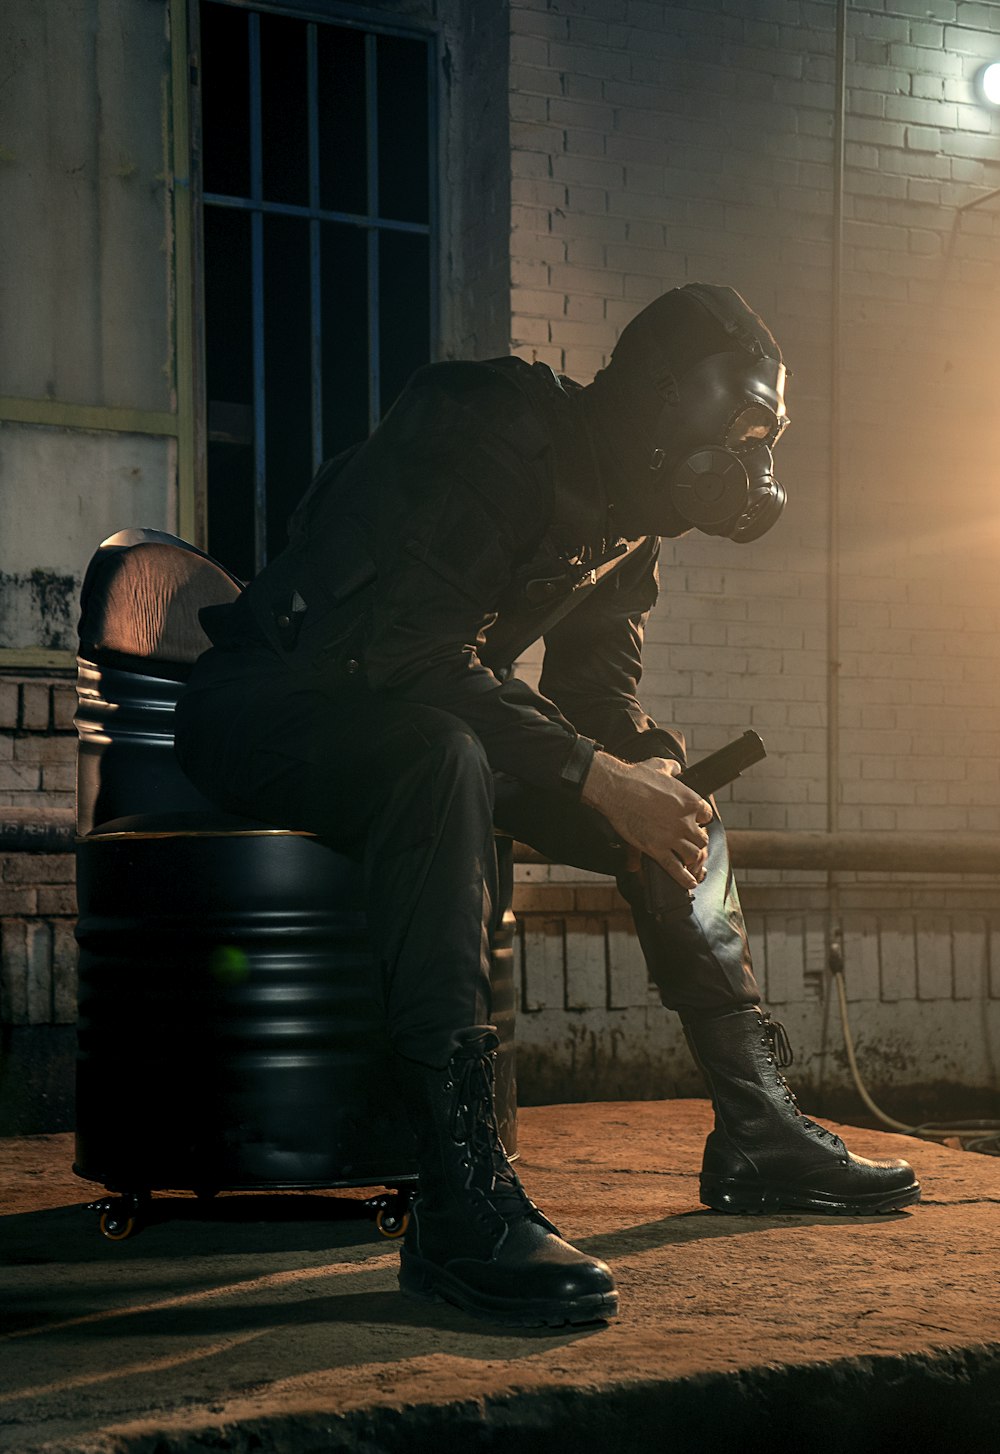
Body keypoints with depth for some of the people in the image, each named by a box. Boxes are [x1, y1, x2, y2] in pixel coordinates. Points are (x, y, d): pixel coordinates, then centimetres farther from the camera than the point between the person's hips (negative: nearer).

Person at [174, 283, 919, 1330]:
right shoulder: (488, 441, -24)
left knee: (679, 807, 4)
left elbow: (598, 692, 7)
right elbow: (417, 651, -32)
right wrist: (600, 775, -32)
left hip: (415, 724, 10)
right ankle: (462, 1203, -46)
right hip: (261, 709, -10)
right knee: (445, 760, -40)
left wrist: (653, 774, -15)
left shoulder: (625, 505, 5)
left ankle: (757, 1133, 11)